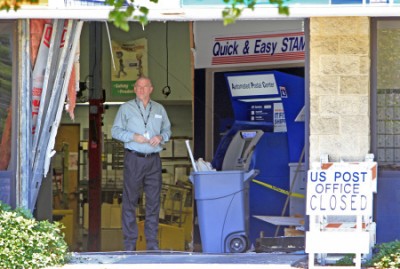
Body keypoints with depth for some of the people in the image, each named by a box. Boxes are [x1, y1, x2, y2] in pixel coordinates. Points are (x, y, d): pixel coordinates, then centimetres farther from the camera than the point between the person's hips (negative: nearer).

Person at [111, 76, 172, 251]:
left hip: (154, 159, 3)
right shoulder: (126, 108, 6)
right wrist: (134, 136, -12)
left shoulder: (159, 109, 15)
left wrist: (161, 137, -3)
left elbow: (167, 129, 19)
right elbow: (115, 130, 2)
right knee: (130, 201, -3)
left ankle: (152, 244, 9)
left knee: (154, 201, 3)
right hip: (134, 159, -3)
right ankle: (129, 244, 1)